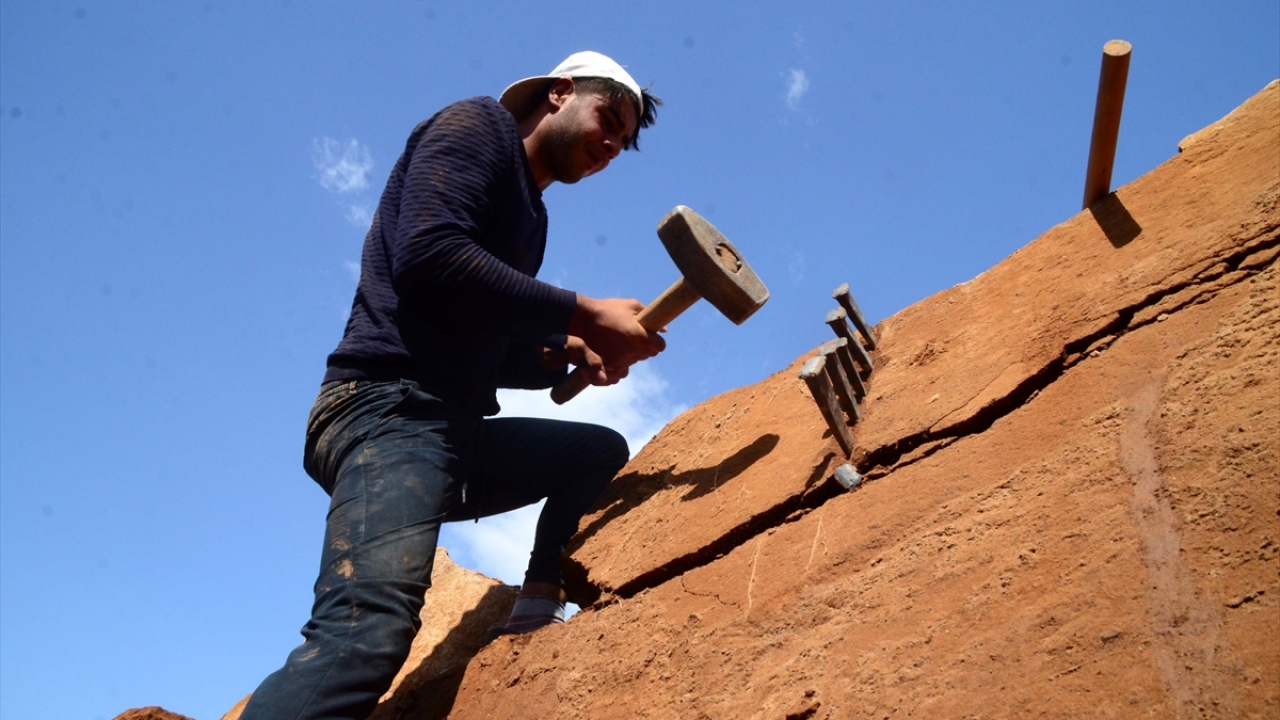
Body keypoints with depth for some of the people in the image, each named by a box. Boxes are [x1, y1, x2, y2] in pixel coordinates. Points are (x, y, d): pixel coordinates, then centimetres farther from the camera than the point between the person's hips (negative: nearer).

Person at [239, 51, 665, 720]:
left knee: (604, 451, 20)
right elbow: (429, 257, -17)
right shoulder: (476, 126, 2)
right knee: (369, 630, -30)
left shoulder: (525, 212, 26)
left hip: (452, 434, 10)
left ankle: (540, 605, 4)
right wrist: (584, 314, -13)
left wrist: (572, 352, 6)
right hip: (388, 407, -10)